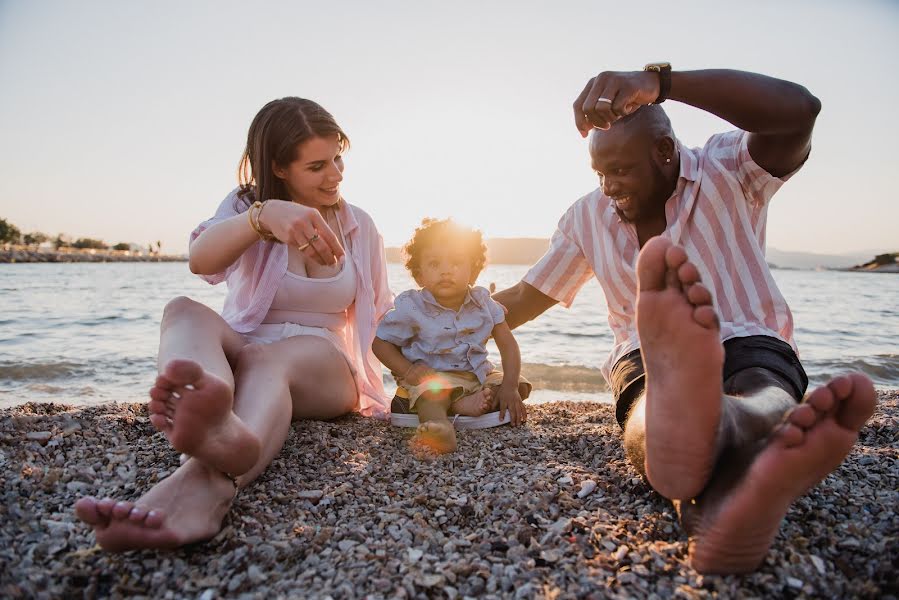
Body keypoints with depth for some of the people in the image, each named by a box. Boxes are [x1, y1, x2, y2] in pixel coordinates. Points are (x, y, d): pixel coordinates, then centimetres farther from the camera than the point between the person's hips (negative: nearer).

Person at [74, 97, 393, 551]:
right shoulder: (246, 204, 5)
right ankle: (215, 412, -65)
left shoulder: (360, 226, 12)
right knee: (185, 311, -30)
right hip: (238, 356, 1)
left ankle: (206, 482, -69)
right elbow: (201, 258, -20)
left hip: (326, 370, 0)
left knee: (270, 359, -37)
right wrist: (264, 216, -40)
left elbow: (378, 317, 18)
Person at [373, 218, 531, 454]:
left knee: (522, 385, -10)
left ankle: (464, 404, -30)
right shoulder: (411, 308, -13)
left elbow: (508, 345, -4)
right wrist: (406, 369, -21)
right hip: (432, 377, -5)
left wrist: (509, 387, -18)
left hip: (478, 375, 5)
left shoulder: (483, 303, -4)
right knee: (431, 395, -36)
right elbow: (380, 342, -3)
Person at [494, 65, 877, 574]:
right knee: (651, 406, -38)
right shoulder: (587, 217, 7)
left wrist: (659, 80, -36)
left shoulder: (726, 171, -3)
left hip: (748, 343, -1)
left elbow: (799, 110, -26)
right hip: (655, 356, 2)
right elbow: (525, 298, 13)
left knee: (765, 394, -39)